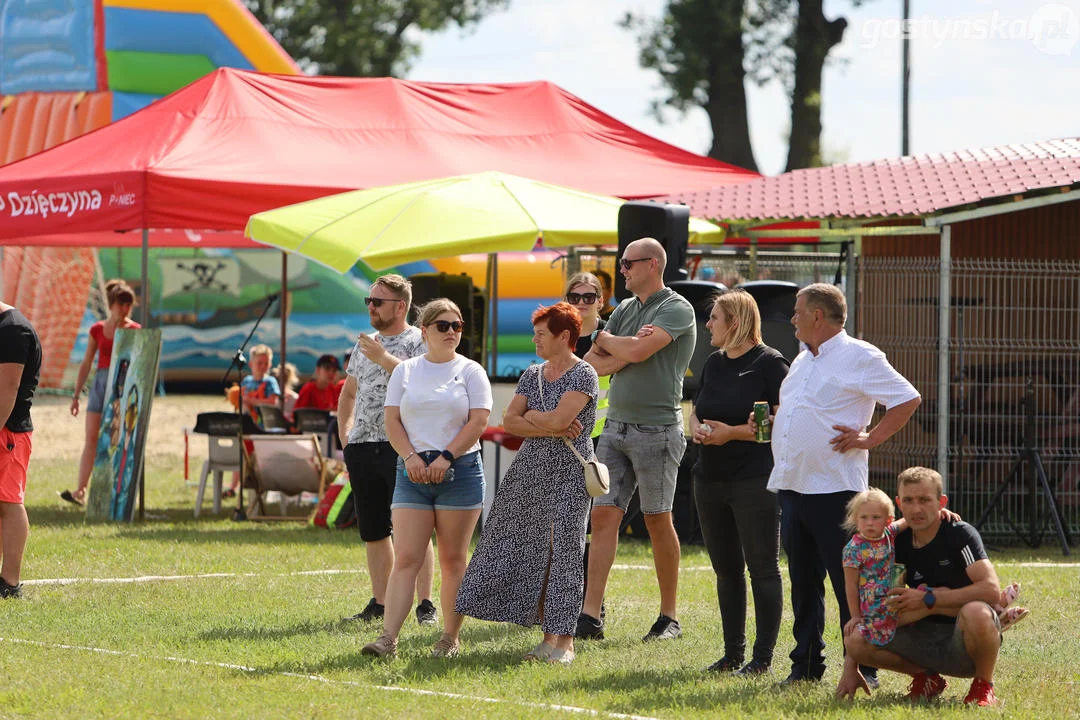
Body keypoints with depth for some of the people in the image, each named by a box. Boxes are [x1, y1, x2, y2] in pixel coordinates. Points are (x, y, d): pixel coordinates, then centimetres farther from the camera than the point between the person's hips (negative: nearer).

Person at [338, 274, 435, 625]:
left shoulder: (419, 341, -2)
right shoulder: (364, 343, 18)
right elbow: (348, 393, 25)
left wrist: (384, 358, -20)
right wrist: (344, 439, 16)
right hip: (362, 448, 6)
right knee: (372, 531, 9)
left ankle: (425, 604, -4)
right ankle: (380, 603, 17)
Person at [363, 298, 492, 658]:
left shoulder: (470, 371, 5)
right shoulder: (405, 371, 12)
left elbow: (478, 422, -4)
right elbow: (392, 421, 6)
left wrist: (445, 458, -13)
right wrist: (411, 457, -10)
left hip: (459, 469, -1)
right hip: (413, 472, 1)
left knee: (453, 560, 2)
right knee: (405, 559, -7)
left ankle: (450, 638, 9)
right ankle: (388, 639, -14)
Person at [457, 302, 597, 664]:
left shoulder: (583, 375, -7)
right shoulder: (532, 375, 13)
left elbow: (558, 418, -19)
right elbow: (509, 422, 4)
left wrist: (530, 417, -2)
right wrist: (551, 428, -9)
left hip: (568, 473, -7)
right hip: (530, 469, 7)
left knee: (563, 552, -8)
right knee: (533, 553, 3)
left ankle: (564, 641, -6)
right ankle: (549, 635, 9)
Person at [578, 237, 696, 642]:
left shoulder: (676, 309, -7)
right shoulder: (625, 310, 16)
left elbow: (638, 351, -20)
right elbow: (592, 365, 10)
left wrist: (605, 340, 0)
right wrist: (626, 350, -7)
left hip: (657, 429, -7)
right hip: (616, 425, 7)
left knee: (658, 520, 0)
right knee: (603, 516, -2)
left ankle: (669, 618, 10)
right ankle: (591, 616, -5)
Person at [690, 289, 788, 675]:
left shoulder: (769, 363, -8)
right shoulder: (715, 364, 15)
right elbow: (696, 410, 23)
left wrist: (733, 432, -18)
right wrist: (696, 428, 0)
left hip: (755, 480, -8)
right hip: (711, 479, 8)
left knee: (762, 568, -4)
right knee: (726, 569, 12)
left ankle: (762, 657, -2)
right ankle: (733, 653, 19)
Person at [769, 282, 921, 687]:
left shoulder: (859, 357, -7)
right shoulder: (803, 361, 19)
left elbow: (908, 399, -10)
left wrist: (870, 439, -12)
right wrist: (768, 419, 13)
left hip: (834, 487, -8)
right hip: (791, 486, 8)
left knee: (849, 583, -6)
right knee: (803, 583, 10)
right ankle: (806, 665, 16)